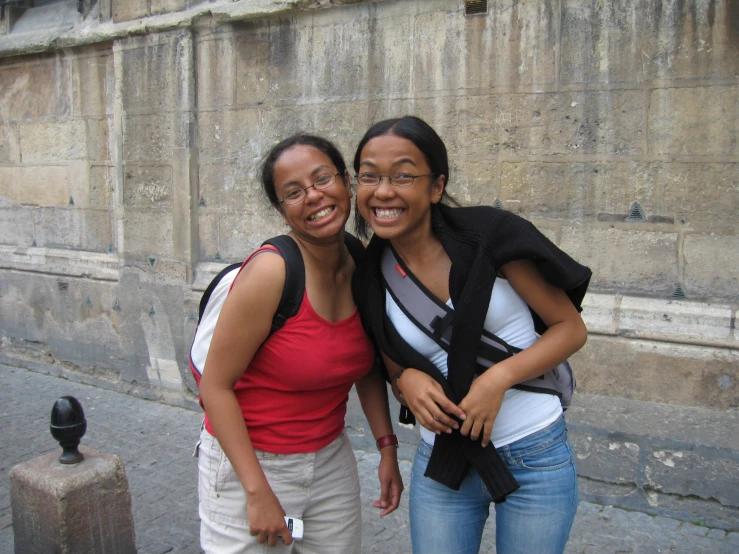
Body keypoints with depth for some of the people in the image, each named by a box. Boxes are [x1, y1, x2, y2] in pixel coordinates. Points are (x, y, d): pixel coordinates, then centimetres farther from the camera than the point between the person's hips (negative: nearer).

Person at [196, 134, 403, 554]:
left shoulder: (362, 266, -5)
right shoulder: (272, 272, -23)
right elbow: (215, 386, -18)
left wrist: (387, 446, 2)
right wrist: (258, 492, -18)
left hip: (331, 460, 6)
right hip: (249, 462, -5)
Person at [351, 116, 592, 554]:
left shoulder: (488, 234, -16)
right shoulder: (371, 277, -4)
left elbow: (571, 328, -9)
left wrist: (500, 376, -22)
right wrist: (407, 380, -13)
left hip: (535, 457, -2)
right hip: (442, 462, 3)